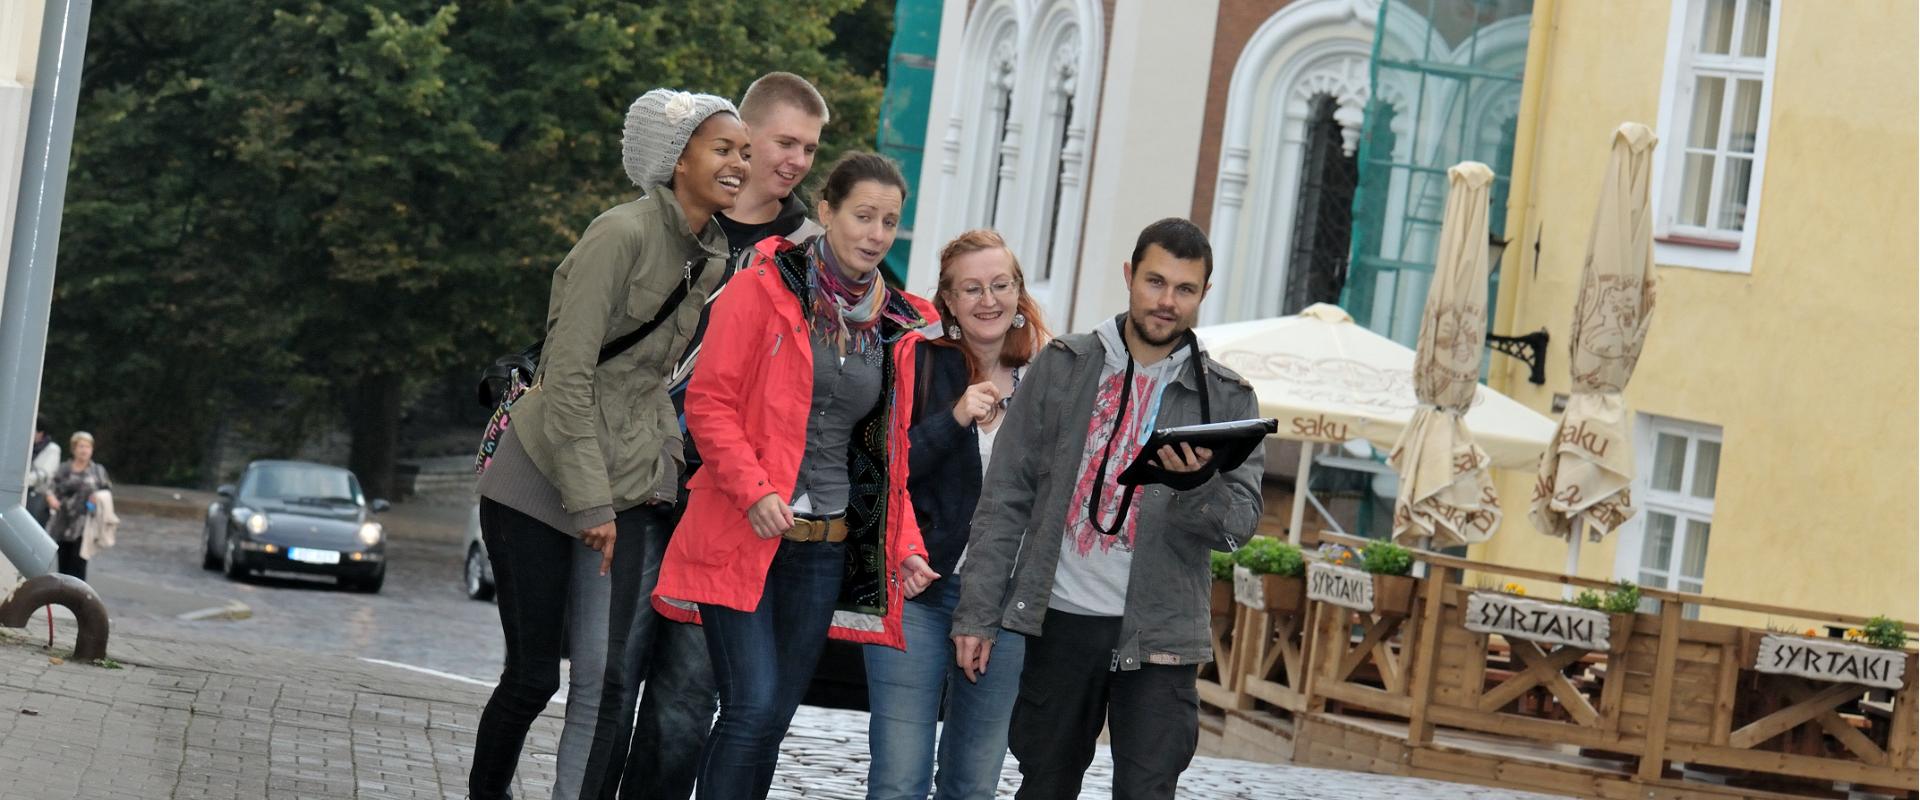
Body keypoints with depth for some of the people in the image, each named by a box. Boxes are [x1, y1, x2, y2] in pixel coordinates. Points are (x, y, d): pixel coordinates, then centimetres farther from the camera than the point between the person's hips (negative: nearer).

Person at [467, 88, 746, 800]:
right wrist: (591, 502, -20)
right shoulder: (624, 234, -17)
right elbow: (568, 375, -19)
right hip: (543, 476, -6)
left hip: (626, 484, 6)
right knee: (532, 674, 0)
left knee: (605, 674, -6)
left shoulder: (712, 258, 7)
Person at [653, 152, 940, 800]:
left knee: (774, 718, 6)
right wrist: (754, 490, -20)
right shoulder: (764, 290, -4)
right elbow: (710, 403, -7)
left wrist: (905, 547, 5)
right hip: (742, 540, -5)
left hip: (826, 550, 5)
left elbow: (889, 453, 17)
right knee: (753, 705, -15)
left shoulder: (897, 326, 11)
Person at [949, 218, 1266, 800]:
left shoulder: (1225, 398, 4)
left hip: (1158, 635, -1)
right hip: (1060, 621, 1)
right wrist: (978, 613, -2)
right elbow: (1005, 497, 4)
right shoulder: (1062, 367, 5)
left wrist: (1199, 482, -26)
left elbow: (1240, 523, -4)